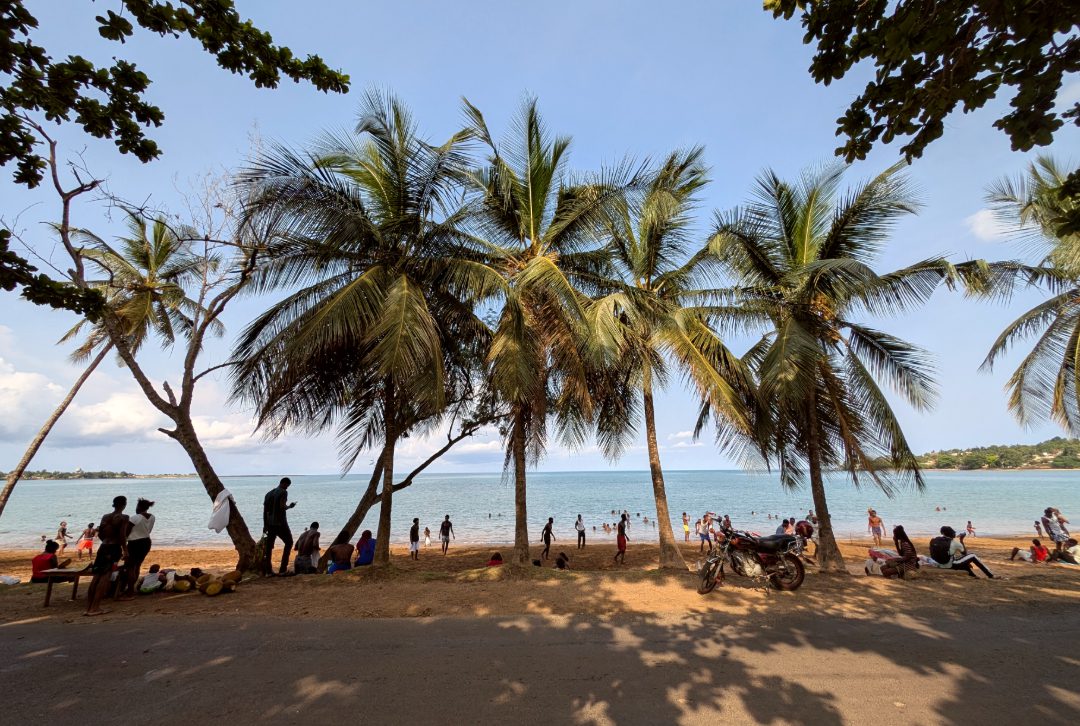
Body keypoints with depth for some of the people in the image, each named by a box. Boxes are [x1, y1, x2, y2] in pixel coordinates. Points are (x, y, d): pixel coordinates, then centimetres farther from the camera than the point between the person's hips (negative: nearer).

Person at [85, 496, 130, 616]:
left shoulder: (105, 517, 11)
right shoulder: (123, 517, -8)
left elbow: (100, 534, 15)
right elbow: (122, 535, -14)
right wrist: (125, 550, -7)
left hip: (103, 547, 7)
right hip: (114, 548, -7)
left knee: (96, 576, 10)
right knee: (105, 576, -6)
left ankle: (88, 607, 14)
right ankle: (95, 608, -8)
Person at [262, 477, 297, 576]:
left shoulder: (269, 493, 13)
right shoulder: (283, 492, -9)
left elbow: (265, 510, 13)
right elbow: (282, 507, -21)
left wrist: (265, 525, 17)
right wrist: (289, 506, -1)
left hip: (270, 523, 6)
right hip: (280, 523, -6)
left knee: (269, 546, 11)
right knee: (288, 543, 7)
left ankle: (268, 571, 10)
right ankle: (283, 569, 3)